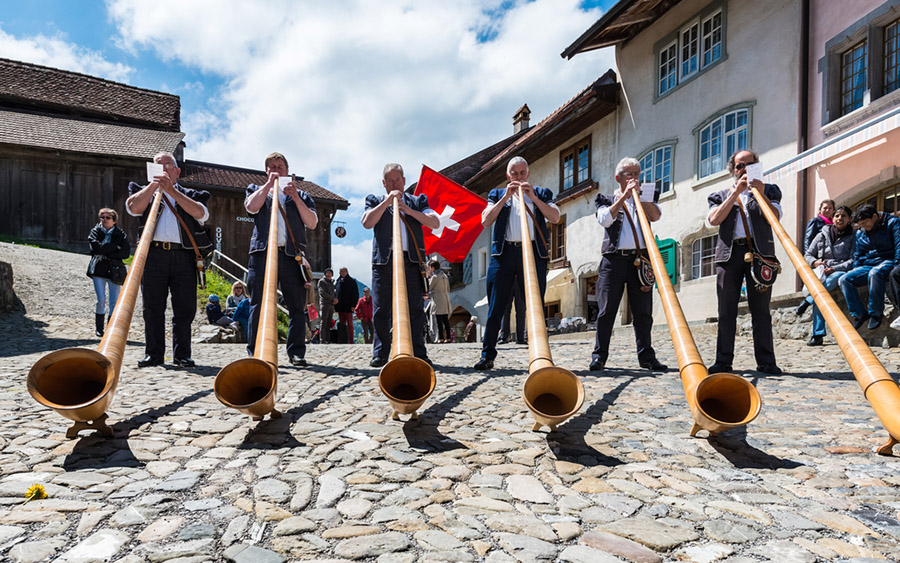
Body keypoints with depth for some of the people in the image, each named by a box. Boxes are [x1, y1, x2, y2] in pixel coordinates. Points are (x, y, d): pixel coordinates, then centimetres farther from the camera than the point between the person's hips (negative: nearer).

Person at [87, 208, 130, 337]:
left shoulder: (121, 234, 6)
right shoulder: (95, 231, 7)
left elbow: (126, 253, -7)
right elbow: (96, 247, -11)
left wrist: (105, 252, -11)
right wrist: (115, 247, -9)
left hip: (114, 271, 0)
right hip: (99, 269, 0)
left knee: (114, 302, 0)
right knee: (101, 300, -5)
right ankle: (98, 328, 10)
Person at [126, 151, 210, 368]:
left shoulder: (190, 195, 18)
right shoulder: (145, 191, 21)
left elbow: (200, 213, -4)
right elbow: (133, 208, -1)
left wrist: (172, 190, -9)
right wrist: (155, 183, -3)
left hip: (184, 255, 0)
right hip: (153, 254, 1)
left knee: (185, 307, -2)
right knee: (153, 307, 2)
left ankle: (182, 354, 6)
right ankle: (153, 354, 10)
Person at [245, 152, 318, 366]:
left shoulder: (300, 195, 21)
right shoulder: (256, 190, 22)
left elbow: (312, 223, 5)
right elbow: (251, 207, -2)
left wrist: (295, 198, -4)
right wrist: (269, 183, 1)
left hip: (291, 255, 0)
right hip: (262, 253, 0)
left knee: (297, 306, -2)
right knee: (259, 305, -2)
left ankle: (296, 352, 4)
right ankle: (255, 353, 4)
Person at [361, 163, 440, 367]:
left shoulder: (417, 201, 18)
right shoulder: (376, 201, 16)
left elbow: (435, 223, 2)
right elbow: (367, 223, -4)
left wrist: (409, 210, -7)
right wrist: (387, 201, -6)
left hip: (411, 260, 0)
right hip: (383, 261, 0)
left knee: (415, 309, -2)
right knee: (380, 310, 0)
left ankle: (419, 353, 3)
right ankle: (380, 353, 10)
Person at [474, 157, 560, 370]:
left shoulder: (541, 194, 18)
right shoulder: (497, 194, 20)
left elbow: (555, 217, 1)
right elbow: (486, 221, 4)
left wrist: (533, 197, -5)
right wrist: (505, 197, -2)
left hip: (532, 252, 0)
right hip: (504, 253, 0)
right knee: (495, 306, -2)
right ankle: (487, 355, 3)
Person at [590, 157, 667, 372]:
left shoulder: (645, 199, 20)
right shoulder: (607, 200, 15)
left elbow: (656, 216, 0)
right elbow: (605, 219, -7)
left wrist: (638, 194, -1)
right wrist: (624, 196, -8)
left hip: (641, 258, 2)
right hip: (614, 259, -2)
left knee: (643, 312, 3)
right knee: (606, 310, -4)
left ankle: (646, 356, 11)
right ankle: (599, 356, 2)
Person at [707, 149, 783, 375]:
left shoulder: (769, 190, 19)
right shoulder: (720, 195, 20)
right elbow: (714, 219, 0)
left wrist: (761, 195, -14)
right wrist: (736, 192, -3)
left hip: (759, 250, 0)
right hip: (729, 253, 1)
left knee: (761, 308, -3)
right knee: (726, 309, -1)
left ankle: (766, 361, 1)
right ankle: (723, 360, 2)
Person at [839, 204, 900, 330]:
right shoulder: (860, 233, 16)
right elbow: (857, 255, 24)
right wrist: (855, 271, 9)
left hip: (888, 261, -6)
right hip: (868, 265, 6)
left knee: (875, 273, -40)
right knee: (845, 279, -18)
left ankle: (876, 313, -30)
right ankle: (860, 313, -15)